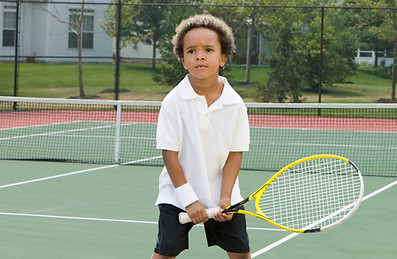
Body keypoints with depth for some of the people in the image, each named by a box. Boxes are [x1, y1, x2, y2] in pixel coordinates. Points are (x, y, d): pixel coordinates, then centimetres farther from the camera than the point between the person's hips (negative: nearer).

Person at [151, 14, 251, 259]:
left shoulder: (235, 103, -7)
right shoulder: (174, 101, -12)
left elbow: (235, 153, -4)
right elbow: (170, 153, -11)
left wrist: (225, 199, -12)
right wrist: (189, 200, -14)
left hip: (223, 195, 2)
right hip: (178, 195, -2)